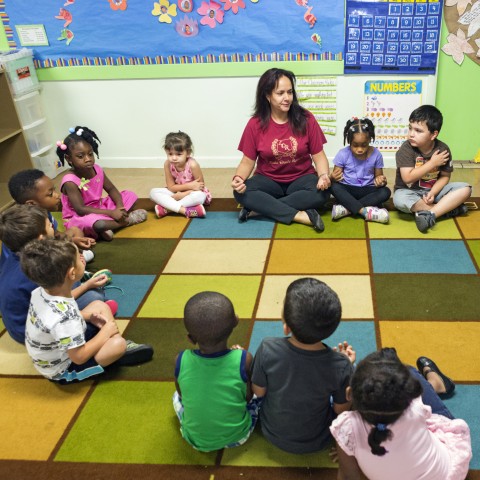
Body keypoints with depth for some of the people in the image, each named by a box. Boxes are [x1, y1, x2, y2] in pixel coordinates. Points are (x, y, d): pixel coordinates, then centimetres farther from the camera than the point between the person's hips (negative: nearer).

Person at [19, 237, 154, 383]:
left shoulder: (41, 292, -14)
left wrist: (87, 316, -2)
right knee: (118, 343, -23)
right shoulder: (64, 317, -40)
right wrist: (105, 333, -17)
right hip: (62, 370, -8)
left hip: (56, 347, 9)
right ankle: (117, 351, 11)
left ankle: (116, 348, 13)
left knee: (99, 305, 9)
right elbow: (80, 357, -29)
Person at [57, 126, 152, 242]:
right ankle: (127, 220, -10)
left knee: (130, 196, 5)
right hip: (78, 217, -7)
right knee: (99, 224, -41)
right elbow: (80, 210, -28)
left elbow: (111, 189, 6)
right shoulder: (70, 181, -25)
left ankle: (110, 224, -13)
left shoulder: (97, 170, -5)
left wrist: (120, 207, -16)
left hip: (99, 208, 7)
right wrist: (111, 213, -32)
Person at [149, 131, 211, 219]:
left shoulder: (192, 165, -28)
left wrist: (183, 194, -25)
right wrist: (189, 186, -26)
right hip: (177, 193, 3)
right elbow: (171, 187, -14)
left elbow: (201, 186, -19)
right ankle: (183, 210, -34)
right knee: (153, 192, -18)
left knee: (200, 196, -38)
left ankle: (166, 209, -30)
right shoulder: (167, 164, -19)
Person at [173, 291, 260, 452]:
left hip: (196, 440, 2)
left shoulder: (181, 361, -23)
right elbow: (248, 397, -9)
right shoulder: (243, 360, -27)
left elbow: (183, 396, -4)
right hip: (237, 436, -1)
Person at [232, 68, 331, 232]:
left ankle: (258, 208, -26)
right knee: (241, 192, -29)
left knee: (322, 192, -31)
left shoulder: (306, 119, -8)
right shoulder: (255, 124, -8)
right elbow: (248, 161, -3)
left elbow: (318, 155, -5)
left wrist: (323, 175, -27)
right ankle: (301, 216, -31)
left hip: (301, 179, 0)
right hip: (269, 180, 0)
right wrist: (238, 178, -25)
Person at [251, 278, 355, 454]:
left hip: (272, 434, 1)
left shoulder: (267, 349, -32)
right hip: (316, 443, -1)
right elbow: (341, 410, -13)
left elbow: (259, 392, -13)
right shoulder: (341, 366, -33)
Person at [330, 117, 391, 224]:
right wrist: (333, 177, -32)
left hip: (367, 190, 1)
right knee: (334, 187, -31)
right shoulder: (343, 154, -10)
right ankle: (364, 211, -35)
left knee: (385, 192, -27)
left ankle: (347, 208, -30)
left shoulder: (376, 155, -6)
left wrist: (380, 180, -21)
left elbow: (378, 175, 4)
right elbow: (334, 177, -6)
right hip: (348, 189, -1)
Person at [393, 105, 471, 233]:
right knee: (400, 199, -37)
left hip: (433, 190, 3)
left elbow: (445, 176, -2)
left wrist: (433, 193, -20)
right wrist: (432, 163, -23)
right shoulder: (406, 149, -18)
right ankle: (448, 208, -22)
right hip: (410, 192, -3)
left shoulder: (443, 149, -10)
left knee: (465, 189, -14)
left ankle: (429, 214, -27)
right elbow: (408, 178, -25)